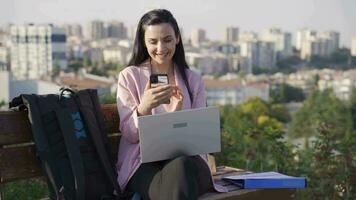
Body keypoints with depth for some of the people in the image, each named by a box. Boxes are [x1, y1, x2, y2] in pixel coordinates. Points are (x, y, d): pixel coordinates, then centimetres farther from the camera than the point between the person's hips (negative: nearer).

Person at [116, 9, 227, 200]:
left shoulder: (193, 80, 15)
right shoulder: (129, 76, 9)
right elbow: (129, 135, 1)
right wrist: (144, 107, -20)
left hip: (187, 160, 2)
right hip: (143, 164, -2)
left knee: (181, 166, -37)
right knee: (178, 176, -37)